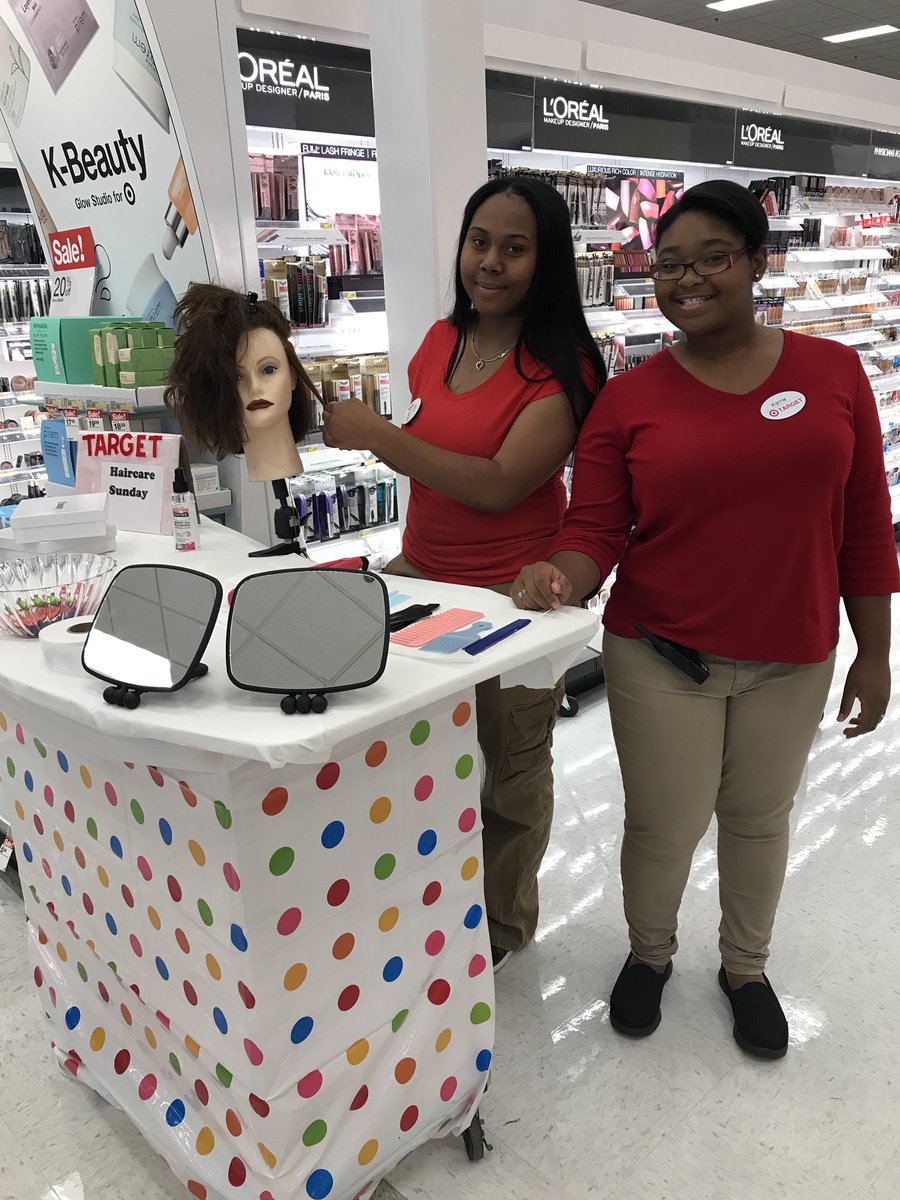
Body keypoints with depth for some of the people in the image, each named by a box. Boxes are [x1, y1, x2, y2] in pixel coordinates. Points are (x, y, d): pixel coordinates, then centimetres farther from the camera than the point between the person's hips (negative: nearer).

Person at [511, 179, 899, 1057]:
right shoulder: (627, 399, -5)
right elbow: (594, 530, -8)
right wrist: (560, 576, -30)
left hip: (790, 661, 2)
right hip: (660, 659, -1)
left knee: (758, 817, 18)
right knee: (664, 825, 10)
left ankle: (745, 966, 45)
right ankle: (649, 952, 42)